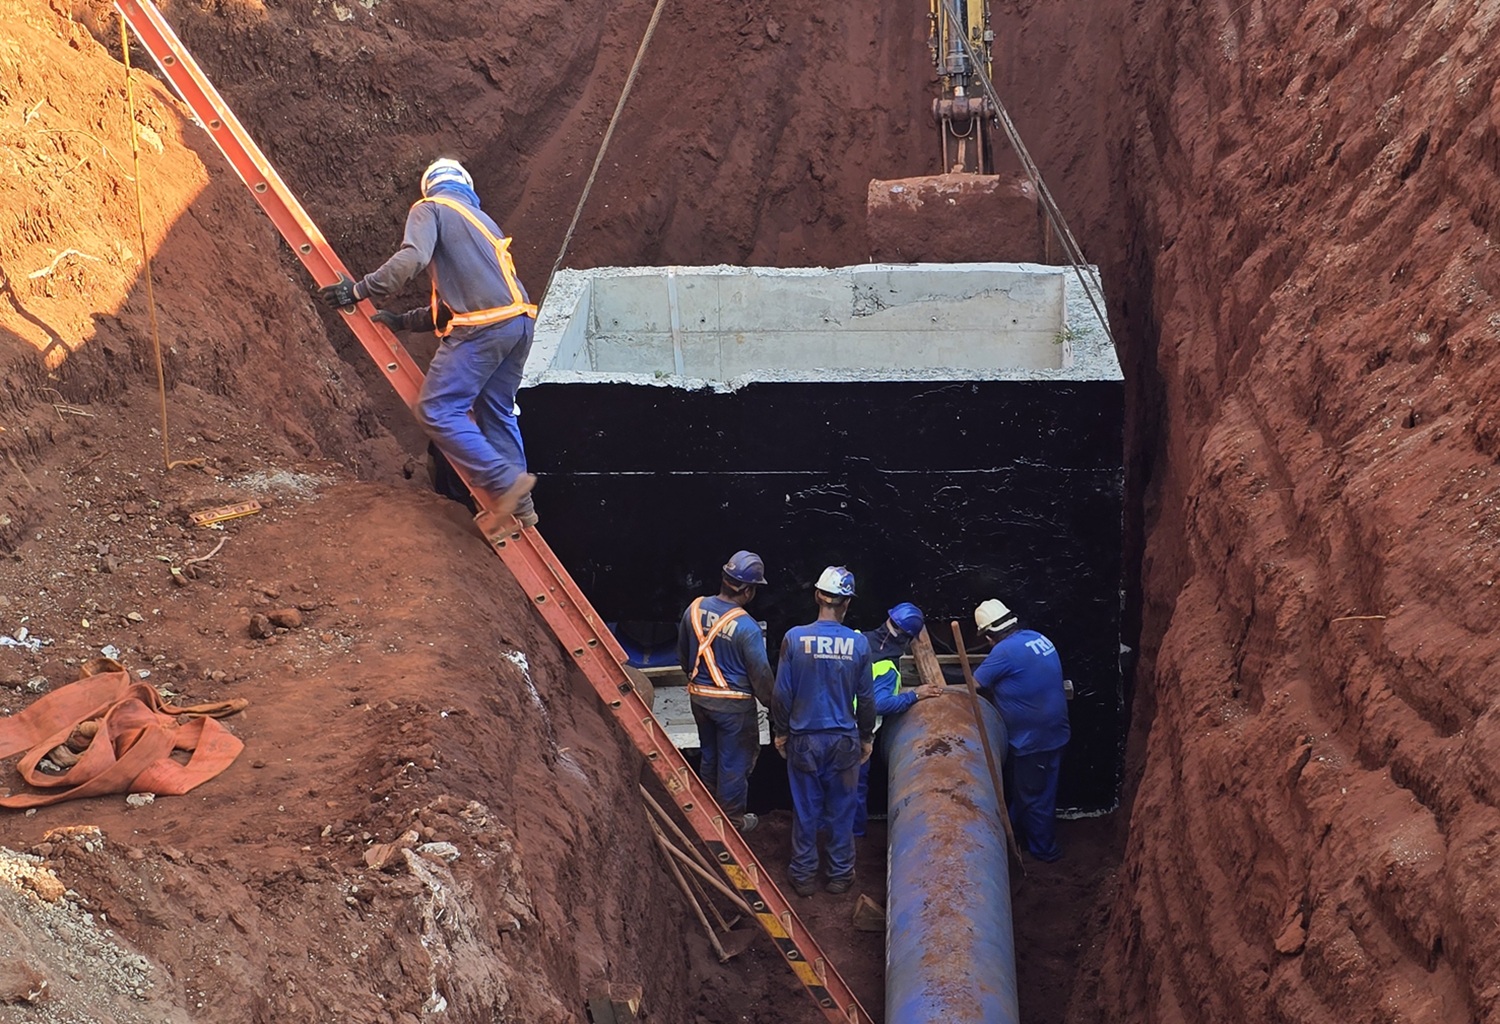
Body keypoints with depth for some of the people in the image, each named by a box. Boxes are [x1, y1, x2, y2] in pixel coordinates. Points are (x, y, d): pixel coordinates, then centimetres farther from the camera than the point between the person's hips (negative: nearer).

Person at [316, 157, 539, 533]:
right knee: (496, 411, 19)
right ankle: (518, 503, 20)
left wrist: (359, 290, -9)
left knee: (436, 410, -4)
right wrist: (404, 321, 30)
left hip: (483, 326, -8)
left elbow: (412, 258, -14)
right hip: (519, 321, 8)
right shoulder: (482, 220, 31)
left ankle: (504, 483, -10)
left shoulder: (430, 208, 7)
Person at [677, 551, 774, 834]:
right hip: (733, 703, -6)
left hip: (699, 696, 6)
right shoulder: (746, 627, -25)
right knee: (735, 761, 11)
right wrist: (770, 703, 1)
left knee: (709, 754, 24)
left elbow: (683, 654, 7)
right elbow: (760, 673, -16)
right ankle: (733, 819, 25)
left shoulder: (694, 609, -7)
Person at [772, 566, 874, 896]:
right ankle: (840, 875, 23)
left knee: (805, 810, 11)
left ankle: (804, 875, 21)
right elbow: (866, 698, -2)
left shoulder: (795, 638, -13)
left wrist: (781, 731, 8)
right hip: (844, 740, 0)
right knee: (841, 811, 13)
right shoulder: (859, 643, -11)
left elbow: (782, 692, -7)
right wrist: (866, 736, 12)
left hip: (803, 739, 0)